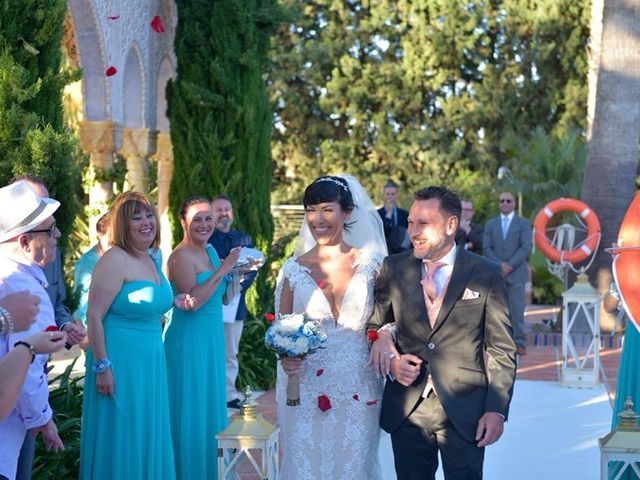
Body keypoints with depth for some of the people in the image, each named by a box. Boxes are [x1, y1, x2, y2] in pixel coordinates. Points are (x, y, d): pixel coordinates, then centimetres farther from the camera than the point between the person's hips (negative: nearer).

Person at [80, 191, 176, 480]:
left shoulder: (150, 260, 10)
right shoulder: (115, 260, -16)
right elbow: (94, 317, -19)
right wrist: (102, 367, -21)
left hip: (150, 362, 8)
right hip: (120, 363, -8)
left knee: (146, 438, 15)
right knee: (120, 441, 1)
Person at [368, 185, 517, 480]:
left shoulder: (486, 275, -3)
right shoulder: (393, 270, 3)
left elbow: (501, 350, -2)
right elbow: (373, 326, 12)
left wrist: (497, 410, -8)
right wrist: (390, 359, -7)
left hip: (464, 411, -2)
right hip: (407, 410, 2)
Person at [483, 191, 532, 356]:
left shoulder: (523, 223, 6)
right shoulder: (490, 224, 12)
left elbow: (526, 247, -5)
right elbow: (486, 248, 4)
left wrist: (510, 265, -13)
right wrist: (499, 265, -10)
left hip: (516, 273, -2)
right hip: (496, 273, 2)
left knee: (517, 310, -4)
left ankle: (519, 343, 0)